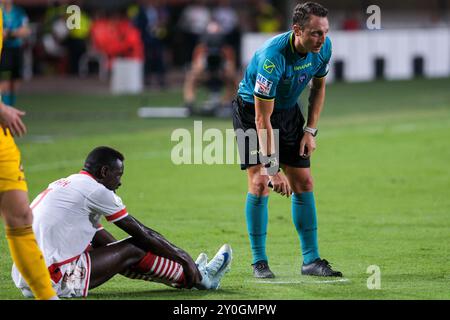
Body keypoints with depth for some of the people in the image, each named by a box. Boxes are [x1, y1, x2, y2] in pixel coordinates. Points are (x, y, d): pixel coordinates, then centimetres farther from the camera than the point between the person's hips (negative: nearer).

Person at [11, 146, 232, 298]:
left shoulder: (64, 186, 21)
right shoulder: (94, 190, -7)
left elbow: (105, 241, 27)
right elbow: (142, 234, 0)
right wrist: (184, 258, 11)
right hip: (53, 280, -9)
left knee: (118, 252, 21)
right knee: (134, 250, 2)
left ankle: (184, 273, 29)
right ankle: (197, 278, 16)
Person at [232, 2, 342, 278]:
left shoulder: (323, 47, -17)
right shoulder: (272, 57, -36)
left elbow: (319, 87, 6)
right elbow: (263, 118, -34)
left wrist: (311, 130, -2)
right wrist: (273, 168, -35)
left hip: (288, 110, 6)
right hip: (251, 108, -6)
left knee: (304, 183, 2)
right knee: (260, 183, -16)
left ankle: (311, 260, 8)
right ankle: (259, 262, -6)